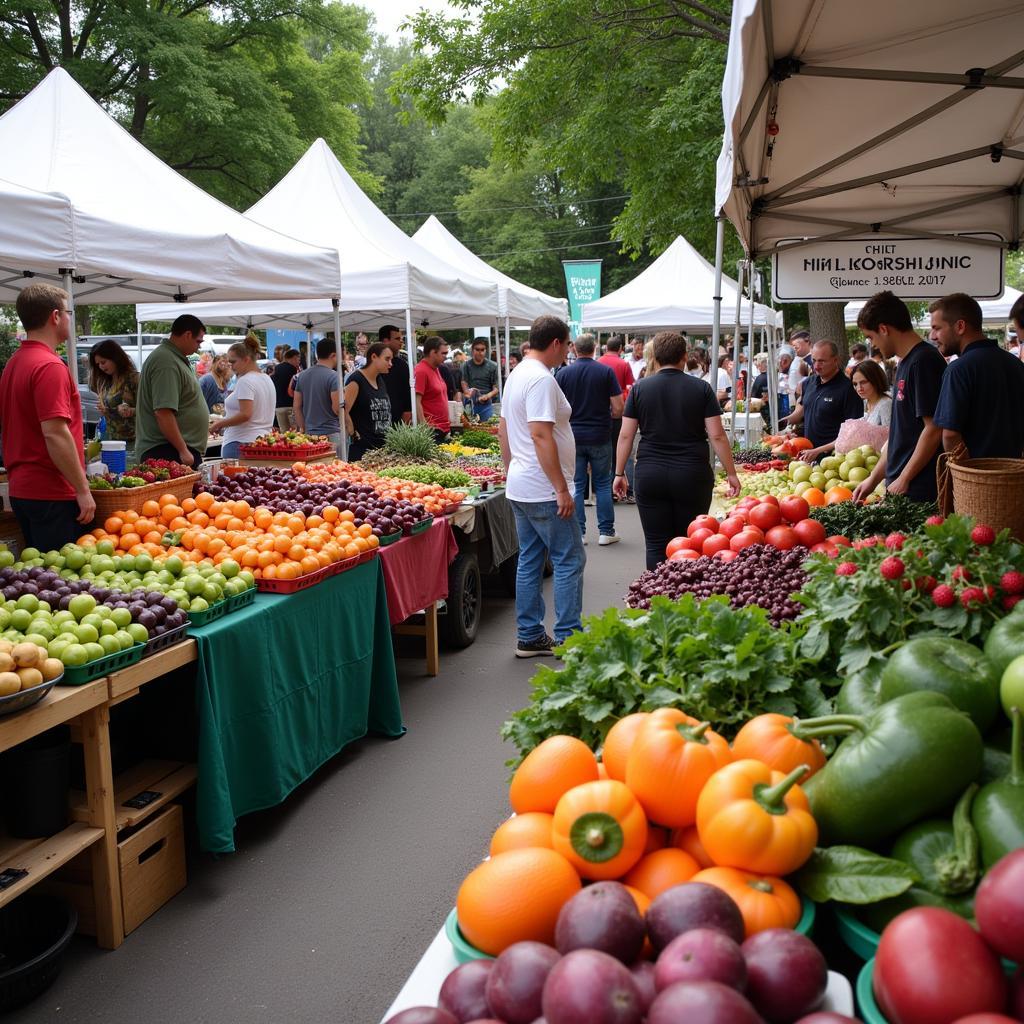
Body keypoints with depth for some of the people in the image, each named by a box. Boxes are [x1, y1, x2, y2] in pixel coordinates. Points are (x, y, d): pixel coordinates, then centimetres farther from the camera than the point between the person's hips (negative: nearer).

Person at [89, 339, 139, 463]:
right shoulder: (104, 382, 13)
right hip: (112, 441, 6)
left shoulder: (134, 378, -6)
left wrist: (130, 411, -25)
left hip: (132, 442, -6)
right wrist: (102, 410, 3)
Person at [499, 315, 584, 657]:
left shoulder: (516, 375, 14)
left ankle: (529, 637, 17)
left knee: (529, 561, 12)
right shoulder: (541, 379, -17)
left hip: (519, 488, 10)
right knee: (569, 560, -2)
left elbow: (503, 429, 20)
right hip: (544, 490, -10)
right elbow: (541, 436, -23)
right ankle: (568, 638, 1)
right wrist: (562, 489, -22)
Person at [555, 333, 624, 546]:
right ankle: (606, 532, 10)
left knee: (576, 485, 7)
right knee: (603, 484, 9)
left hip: (573, 436, 1)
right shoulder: (606, 371, -5)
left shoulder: (563, 373, -2)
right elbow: (618, 408, -7)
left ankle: (578, 533, 7)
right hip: (600, 436, -1)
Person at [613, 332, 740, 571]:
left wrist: (619, 473, 10)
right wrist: (731, 473, 4)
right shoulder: (701, 388, 0)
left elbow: (626, 435, 2)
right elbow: (717, 436, -4)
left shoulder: (640, 388, 2)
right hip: (692, 476, 0)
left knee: (656, 544, 5)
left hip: (649, 476, 0)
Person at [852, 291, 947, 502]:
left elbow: (934, 429, -19)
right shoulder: (905, 363, 16)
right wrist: (873, 479, 20)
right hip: (900, 486, 9)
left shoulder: (924, 361, -14)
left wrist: (904, 479, -14)